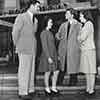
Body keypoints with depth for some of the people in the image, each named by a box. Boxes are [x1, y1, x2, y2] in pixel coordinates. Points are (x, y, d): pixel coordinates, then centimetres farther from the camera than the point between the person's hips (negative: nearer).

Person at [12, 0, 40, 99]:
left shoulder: (35, 20, 16)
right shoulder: (21, 17, -6)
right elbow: (15, 33, -7)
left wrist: (33, 46, 10)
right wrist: (17, 47, -3)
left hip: (32, 49, 7)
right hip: (24, 49, -7)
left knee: (31, 70, 9)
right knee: (24, 71, -3)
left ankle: (30, 90, 17)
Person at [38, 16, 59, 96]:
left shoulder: (50, 32, 15)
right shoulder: (44, 33, -12)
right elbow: (44, 46, -17)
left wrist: (55, 56, 16)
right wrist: (48, 57, -21)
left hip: (53, 55, 8)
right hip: (47, 56, -8)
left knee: (56, 71, 6)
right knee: (48, 72, 3)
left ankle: (53, 88, 19)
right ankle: (47, 89, 18)